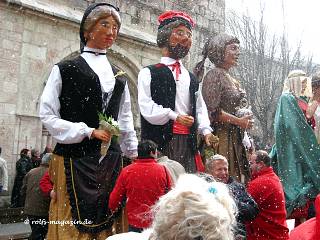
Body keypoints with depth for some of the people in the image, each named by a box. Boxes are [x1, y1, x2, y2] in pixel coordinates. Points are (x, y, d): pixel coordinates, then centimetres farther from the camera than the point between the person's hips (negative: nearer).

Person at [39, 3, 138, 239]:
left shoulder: (119, 76, 14)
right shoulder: (65, 69, 0)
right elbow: (47, 115, -5)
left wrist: (134, 154, 13)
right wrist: (89, 131, -11)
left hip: (110, 160, 4)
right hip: (74, 158, -4)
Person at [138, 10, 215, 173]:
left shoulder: (192, 78, 23)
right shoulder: (149, 73, 5)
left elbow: (200, 107, 19)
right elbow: (146, 106, -7)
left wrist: (206, 130, 2)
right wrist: (175, 117, -12)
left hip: (188, 142, 5)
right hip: (159, 140, -5)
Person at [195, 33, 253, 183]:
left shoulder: (232, 80, 20)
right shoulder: (214, 75, -8)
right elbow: (212, 111, -18)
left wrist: (246, 120, 9)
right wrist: (239, 121, -13)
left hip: (235, 140, 9)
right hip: (222, 138, -9)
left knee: (237, 181, 7)